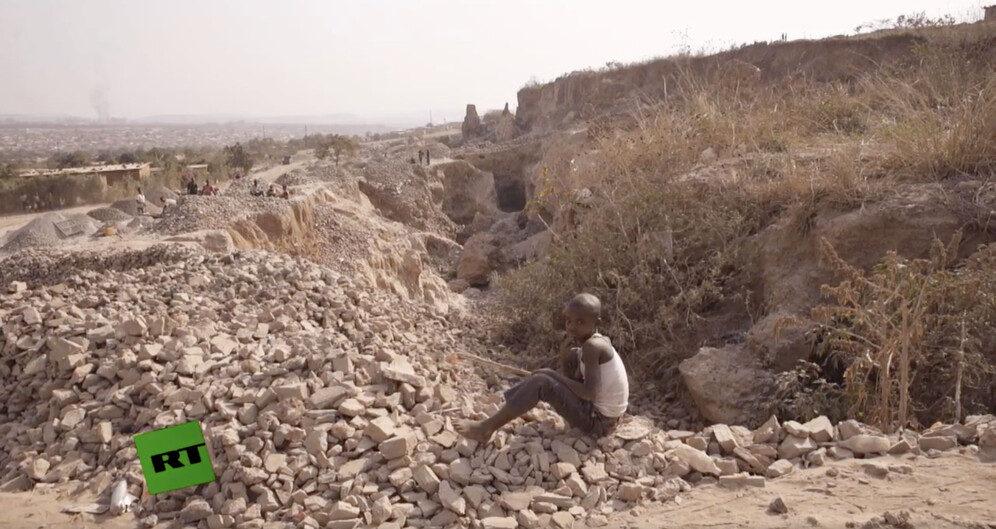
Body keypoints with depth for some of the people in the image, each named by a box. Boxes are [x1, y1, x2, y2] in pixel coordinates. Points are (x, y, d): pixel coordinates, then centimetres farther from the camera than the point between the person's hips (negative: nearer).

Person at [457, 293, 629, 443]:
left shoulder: (592, 346, -21)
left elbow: (590, 393, -27)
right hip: (600, 411, 10)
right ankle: (508, 400, 18)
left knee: (541, 382, -17)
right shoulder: (596, 344, 8)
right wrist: (564, 357, -8)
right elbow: (574, 381, 9)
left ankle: (488, 427, -6)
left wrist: (558, 378, -14)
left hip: (598, 420, -10)